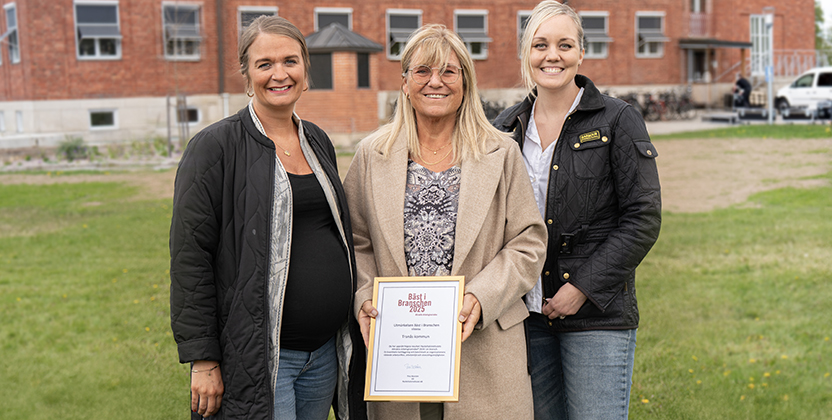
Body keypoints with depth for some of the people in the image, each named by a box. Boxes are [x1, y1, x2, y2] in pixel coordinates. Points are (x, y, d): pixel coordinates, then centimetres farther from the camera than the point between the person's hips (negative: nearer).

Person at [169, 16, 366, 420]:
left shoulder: (317, 141, 11)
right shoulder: (216, 147, -9)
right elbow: (190, 257, -11)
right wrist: (202, 360, -14)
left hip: (326, 352, 6)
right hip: (257, 356, -6)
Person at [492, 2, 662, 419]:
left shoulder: (618, 121, -3)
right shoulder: (506, 127, 9)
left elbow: (643, 218, -7)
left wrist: (584, 286, -13)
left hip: (598, 315, -4)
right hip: (525, 314, 4)